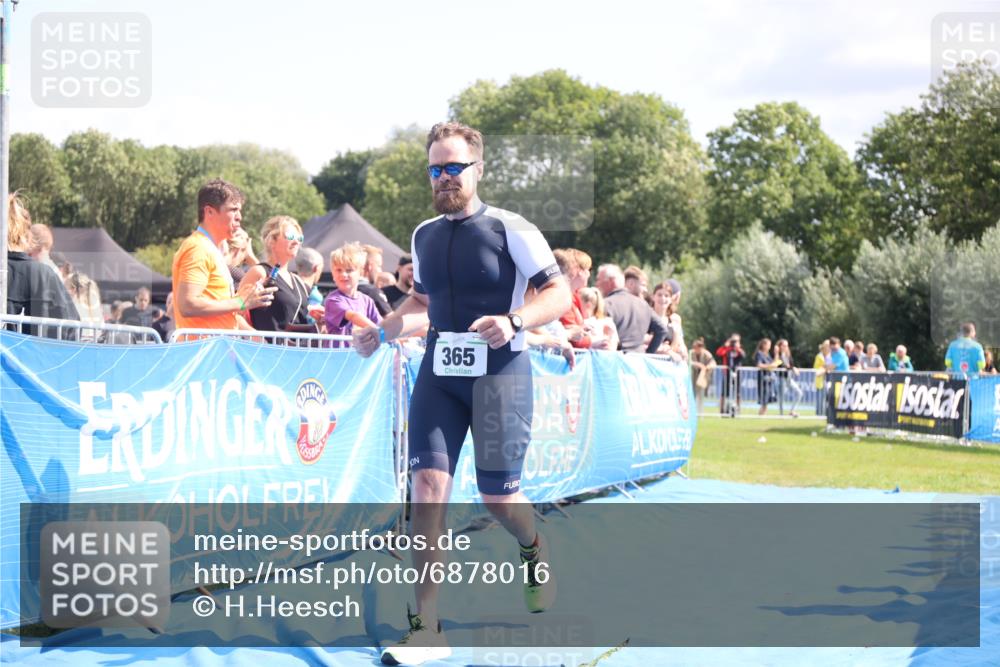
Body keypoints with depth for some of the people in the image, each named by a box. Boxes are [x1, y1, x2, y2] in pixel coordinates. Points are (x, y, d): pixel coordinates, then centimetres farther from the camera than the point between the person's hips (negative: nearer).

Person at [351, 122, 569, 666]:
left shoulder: (510, 229, -6)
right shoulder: (424, 235, 11)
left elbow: (559, 293, -8)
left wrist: (514, 321, -25)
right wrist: (381, 331, 10)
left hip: (499, 372, -4)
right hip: (438, 373, 4)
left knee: (498, 496, 0)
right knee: (428, 482, -11)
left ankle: (535, 550, 39)